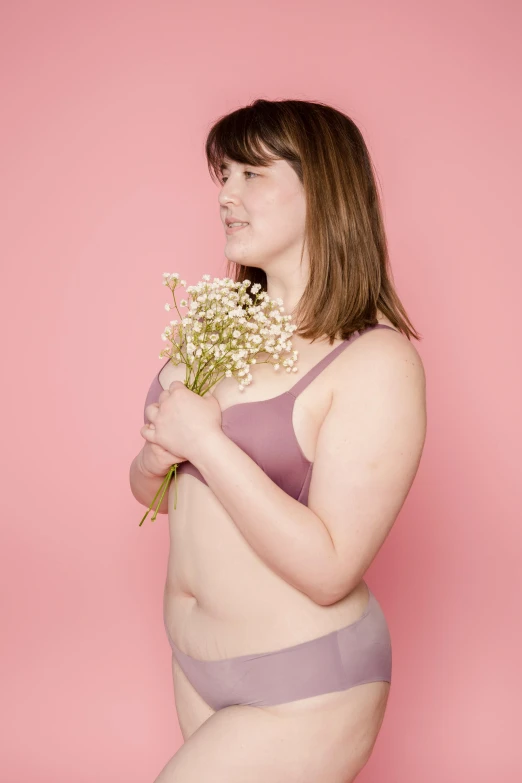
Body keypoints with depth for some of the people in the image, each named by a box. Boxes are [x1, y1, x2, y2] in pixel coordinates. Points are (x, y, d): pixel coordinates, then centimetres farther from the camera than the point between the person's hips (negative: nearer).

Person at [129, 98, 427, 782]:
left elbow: (330, 570, -24)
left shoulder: (379, 360, -19)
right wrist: (159, 453, -12)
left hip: (302, 691, -6)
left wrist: (205, 440, -23)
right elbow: (149, 489, 10)